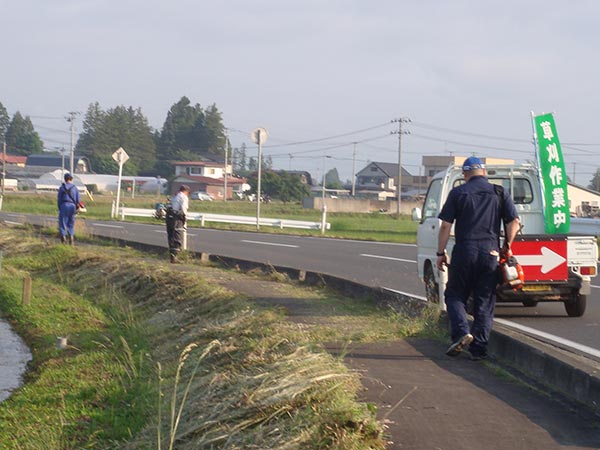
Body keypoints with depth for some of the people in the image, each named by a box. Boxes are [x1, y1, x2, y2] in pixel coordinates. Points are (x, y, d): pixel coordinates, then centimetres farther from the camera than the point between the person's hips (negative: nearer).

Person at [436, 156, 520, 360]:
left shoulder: (458, 193, 2)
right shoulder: (499, 193, 6)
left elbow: (445, 226, -2)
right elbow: (514, 222, 2)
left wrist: (441, 253, 5)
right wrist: (507, 245, 16)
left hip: (464, 251, -1)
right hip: (490, 252, 2)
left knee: (455, 295, 13)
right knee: (485, 302, 7)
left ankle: (461, 332, -9)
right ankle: (479, 348, 4)